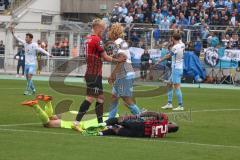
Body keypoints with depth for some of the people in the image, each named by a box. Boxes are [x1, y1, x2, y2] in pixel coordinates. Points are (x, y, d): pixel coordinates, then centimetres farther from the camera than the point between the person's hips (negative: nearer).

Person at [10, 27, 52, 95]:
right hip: (26, 63, 6)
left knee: (29, 76, -17)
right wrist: (12, 33, 7)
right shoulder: (25, 43, 4)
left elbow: (41, 50, -20)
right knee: (28, 78, 9)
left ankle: (27, 91, -15)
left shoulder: (34, 45, -12)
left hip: (32, 64, -6)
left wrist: (48, 54, -30)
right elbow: (18, 39, 12)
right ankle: (33, 90, 24)